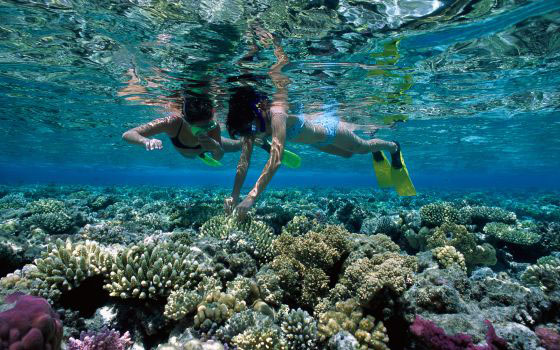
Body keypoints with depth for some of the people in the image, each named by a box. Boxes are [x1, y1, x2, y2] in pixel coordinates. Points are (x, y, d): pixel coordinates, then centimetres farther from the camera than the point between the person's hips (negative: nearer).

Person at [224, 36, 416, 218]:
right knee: (347, 154, 32)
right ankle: (376, 155, 62)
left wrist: (251, 197, -57)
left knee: (363, 147, 22)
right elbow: (243, 164, -21)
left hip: (327, 128, -6)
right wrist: (234, 196, -28)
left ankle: (394, 147, 53)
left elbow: (275, 161, -53)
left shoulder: (276, 115, -44)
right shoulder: (250, 123, -22)